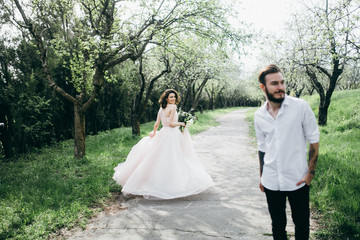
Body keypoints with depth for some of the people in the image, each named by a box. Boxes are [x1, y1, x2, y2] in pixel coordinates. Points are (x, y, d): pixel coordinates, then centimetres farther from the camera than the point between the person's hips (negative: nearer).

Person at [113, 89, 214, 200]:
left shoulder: (161, 109, 12)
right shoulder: (173, 107, -11)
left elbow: (156, 124, 15)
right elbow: (171, 123, -17)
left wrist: (154, 133, 30)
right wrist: (182, 123, -1)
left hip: (163, 134, 8)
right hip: (171, 135, -8)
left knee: (157, 160, 16)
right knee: (171, 161, -4)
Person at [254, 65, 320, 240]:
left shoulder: (301, 107, -10)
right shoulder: (259, 115, 1)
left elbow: (314, 141, -4)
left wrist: (310, 173, -7)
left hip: (297, 179, -2)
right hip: (271, 182, 3)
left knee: (302, 223, 13)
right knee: (277, 225, 16)